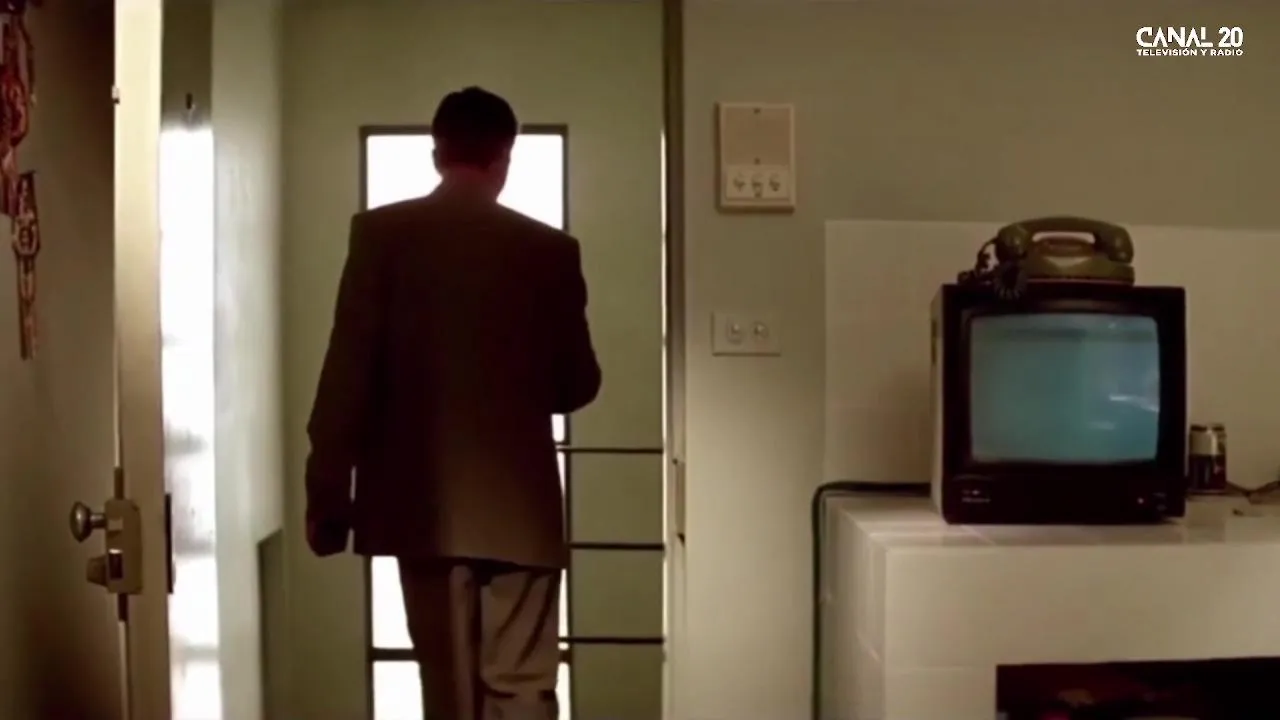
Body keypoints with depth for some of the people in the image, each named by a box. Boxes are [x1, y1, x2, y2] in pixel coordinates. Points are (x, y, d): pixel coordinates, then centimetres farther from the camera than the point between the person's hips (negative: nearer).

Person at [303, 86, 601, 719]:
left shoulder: (381, 234, -3)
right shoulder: (550, 250, 0)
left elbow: (348, 371, -7)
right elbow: (578, 383, 5)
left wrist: (326, 494, -1)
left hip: (424, 502, 0)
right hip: (520, 501, 0)